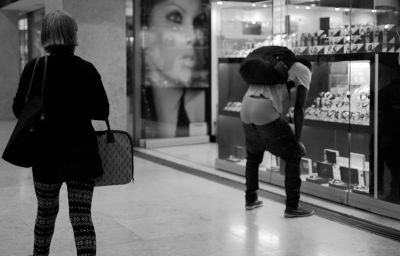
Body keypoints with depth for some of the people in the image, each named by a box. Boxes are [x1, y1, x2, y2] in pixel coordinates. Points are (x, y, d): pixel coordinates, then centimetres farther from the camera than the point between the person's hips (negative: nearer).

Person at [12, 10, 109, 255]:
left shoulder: (34, 68, -7)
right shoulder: (87, 69, -4)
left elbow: (19, 109, -5)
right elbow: (103, 111, -2)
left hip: (47, 152, 0)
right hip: (82, 152, 0)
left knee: (46, 212, 19)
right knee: (82, 215, 2)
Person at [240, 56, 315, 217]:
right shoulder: (304, 71, 13)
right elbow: (299, 107, 2)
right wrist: (297, 140, 6)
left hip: (245, 110, 7)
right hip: (266, 113, -7)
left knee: (253, 154, 29)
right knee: (293, 155, 8)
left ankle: (250, 199, 35)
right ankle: (292, 206, 8)